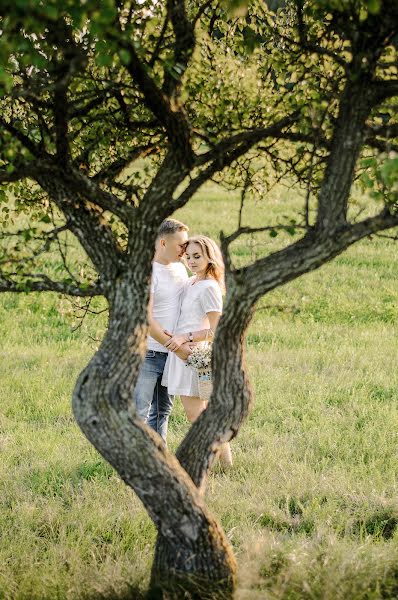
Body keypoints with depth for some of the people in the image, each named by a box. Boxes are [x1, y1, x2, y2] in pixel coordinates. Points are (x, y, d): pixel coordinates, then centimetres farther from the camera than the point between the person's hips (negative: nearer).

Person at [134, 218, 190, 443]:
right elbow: (145, 319, -18)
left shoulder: (180, 269, 11)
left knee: (162, 411, 12)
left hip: (172, 354, 8)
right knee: (139, 411, -8)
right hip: (148, 354, -8)